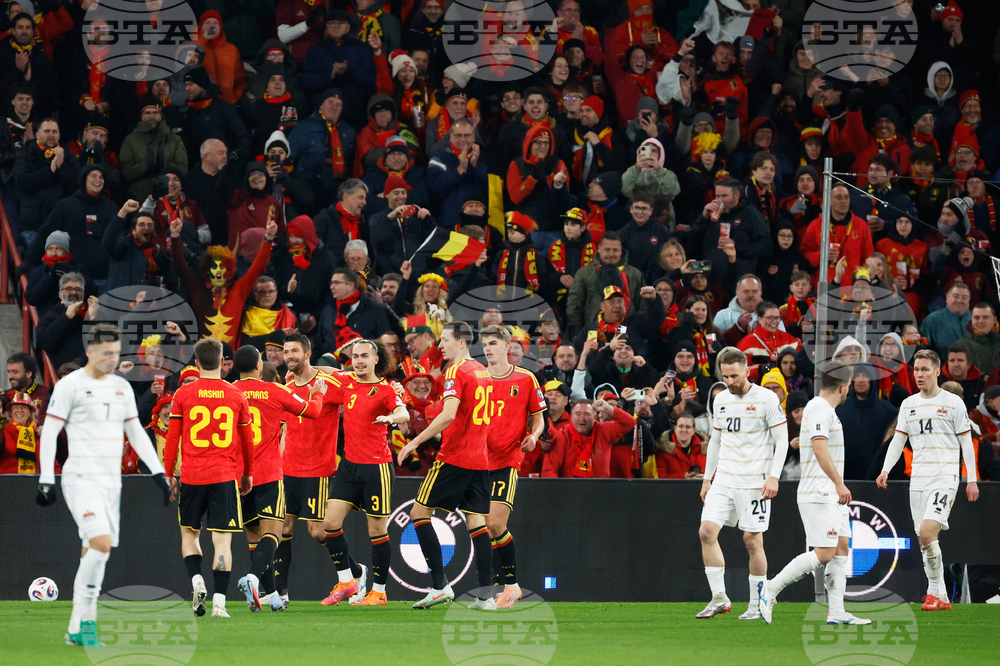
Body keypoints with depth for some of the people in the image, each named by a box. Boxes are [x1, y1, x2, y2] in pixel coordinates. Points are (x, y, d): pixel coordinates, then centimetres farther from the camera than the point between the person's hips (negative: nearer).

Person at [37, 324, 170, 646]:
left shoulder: (122, 387, 13)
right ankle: (85, 621, -13)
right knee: (101, 544, -21)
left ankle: (77, 630, 10)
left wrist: (158, 473, 12)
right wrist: (45, 479, -10)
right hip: (81, 481, -6)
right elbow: (49, 432, -5)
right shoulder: (70, 385, -6)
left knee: (94, 555, 5)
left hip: (111, 483, 6)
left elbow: (136, 433, 19)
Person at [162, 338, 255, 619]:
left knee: (189, 533, 17)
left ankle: (197, 581, -6)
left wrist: (169, 475, 11)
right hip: (225, 477, 0)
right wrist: (248, 474, 25)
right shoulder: (236, 396, 3)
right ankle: (219, 601, -9)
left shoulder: (183, 394, 0)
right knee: (222, 540, -2)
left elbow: (172, 438, 2)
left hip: (191, 477, 0)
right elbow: (247, 440, 12)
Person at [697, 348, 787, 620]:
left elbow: (782, 440, -6)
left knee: (752, 540, -4)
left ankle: (757, 605, 7)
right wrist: (707, 478, 18)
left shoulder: (766, 399, -6)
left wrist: (773, 477, -15)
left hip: (754, 482, -5)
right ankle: (719, 598, -4)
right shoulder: (720, 400, 11)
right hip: (724, 480, 5)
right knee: (707, 531, -9)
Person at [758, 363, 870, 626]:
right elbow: (820, 448, -25)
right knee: (824, 554, -13)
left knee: (842, 548, 5)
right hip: (819, 495, -11)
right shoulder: (820, 409, -13)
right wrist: (839, 483, -31)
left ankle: (836, 612, 2)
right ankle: (771, 588, -6)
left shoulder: (824, 409, 19)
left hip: (832, 496, 11)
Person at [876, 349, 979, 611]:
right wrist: (885, 470, -2)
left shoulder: (953, 403, -1)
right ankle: (940, 597, 11)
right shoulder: (908, 405, 11)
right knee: (924, 540, 3)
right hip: (918, 479, 5)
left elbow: (966, 443, 1)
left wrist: (972, 480, -1)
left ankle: (935, 591, -10)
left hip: (945, 479, -5)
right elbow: (898, 440, 13)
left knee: (927, 532, -21)